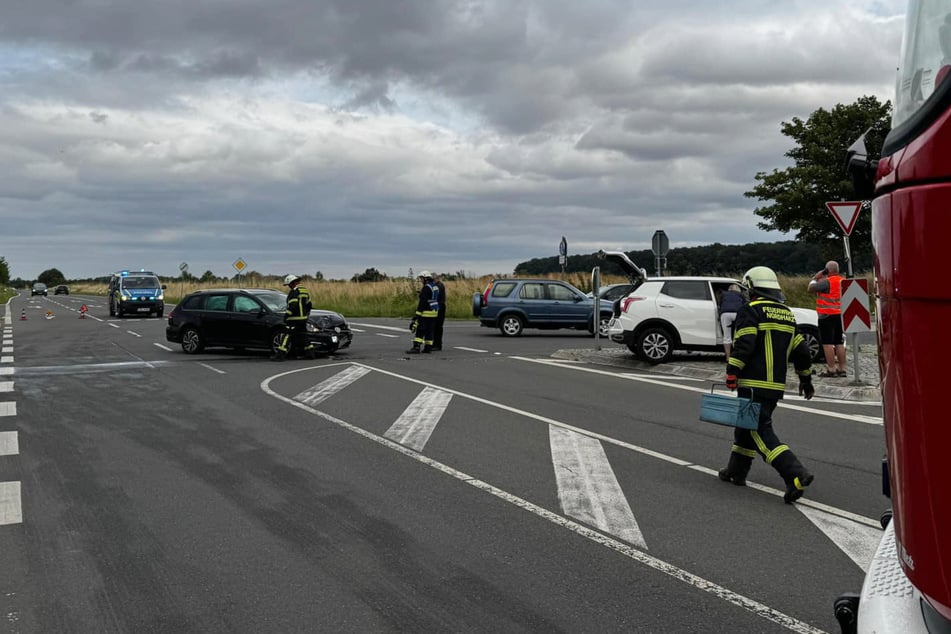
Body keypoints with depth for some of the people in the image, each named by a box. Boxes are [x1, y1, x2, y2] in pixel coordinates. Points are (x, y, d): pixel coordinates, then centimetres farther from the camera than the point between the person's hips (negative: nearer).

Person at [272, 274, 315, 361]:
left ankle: (280, 354, -14)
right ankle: (310, 351, 19)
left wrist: (286, 315, -15)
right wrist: (306, 315, 30)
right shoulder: (305, 291, 15)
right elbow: (309, 305, 22)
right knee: (302, 336, 18)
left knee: (287, 335, -9)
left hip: (294, 319, -9)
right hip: (303, 318, 9)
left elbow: (292, 306, -22)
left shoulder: (294, 292, -13)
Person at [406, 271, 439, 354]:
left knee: (419, 330, -9)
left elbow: (422, 301, -19)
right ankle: (428, 347, 11)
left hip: (426, 313, -9)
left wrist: (418, 313, -19)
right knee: (429, 331, 11)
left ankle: (416, 347, -14)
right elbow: (437, 300, 18)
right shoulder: (435, 287, 13)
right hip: (434, 312, 9)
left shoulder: (426, 288, -15)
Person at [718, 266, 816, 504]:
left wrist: (732, 373, -19)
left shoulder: (751, 311, -7)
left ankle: (796, 475, -22)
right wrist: (806, 379, 30)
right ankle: (737, 471, 28)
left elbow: (743, 345, -19)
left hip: (754, 384, -8)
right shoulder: (787, 315, 16)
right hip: (777, 385, 8)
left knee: (761, 431, -9)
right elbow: (801, 351, 20)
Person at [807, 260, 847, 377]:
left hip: (827, 316, -8)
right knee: (839, 343, 12)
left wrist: (815, 277, 2)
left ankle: (831, 369, -8)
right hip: (840, 315, 8)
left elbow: (811, 288, -14)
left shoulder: (827, 281, -16)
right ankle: (842, 369, 14)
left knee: (827, 343, -5)